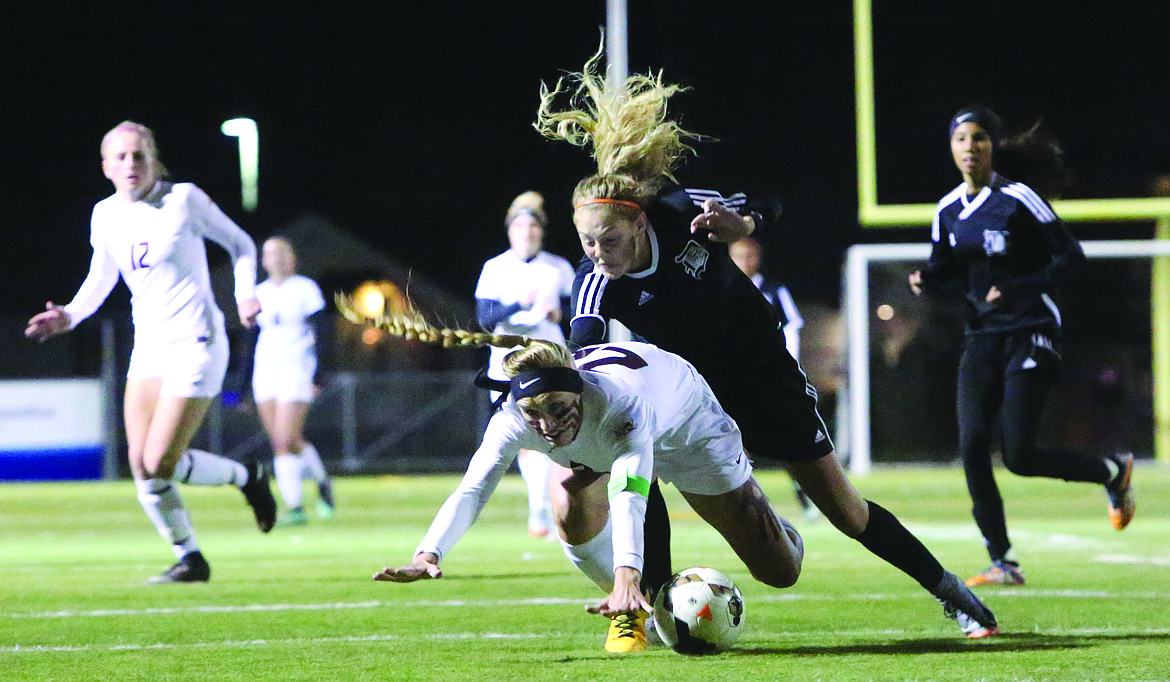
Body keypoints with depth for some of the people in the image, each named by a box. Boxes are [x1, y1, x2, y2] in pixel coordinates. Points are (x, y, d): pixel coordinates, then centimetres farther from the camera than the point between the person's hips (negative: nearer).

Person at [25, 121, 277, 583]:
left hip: (195, 343, -6)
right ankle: (190, 559, 13)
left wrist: (245, 294, -12)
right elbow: (101, 279, 18)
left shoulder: (184, 199, -10)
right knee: (141, 466, -3)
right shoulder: (105, 216, 4)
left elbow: (240, 244, 3)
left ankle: (248, 477, 13)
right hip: (148, 349, 6)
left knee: (160, 464, -13)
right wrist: (69, 316, 1)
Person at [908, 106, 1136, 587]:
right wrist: (927, 280, -7)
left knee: (1019, 455, -12)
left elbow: (1070, 256, -10)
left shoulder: (1017, 200, -11)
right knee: (972, 447, -8)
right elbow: (949, 273, 16)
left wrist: (1018, 289, -21)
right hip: (983, 336, 6)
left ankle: (1112, 473, 16)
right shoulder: (948, 211, 7)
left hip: (1031, 333, -6)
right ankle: (1003, 563, 1)